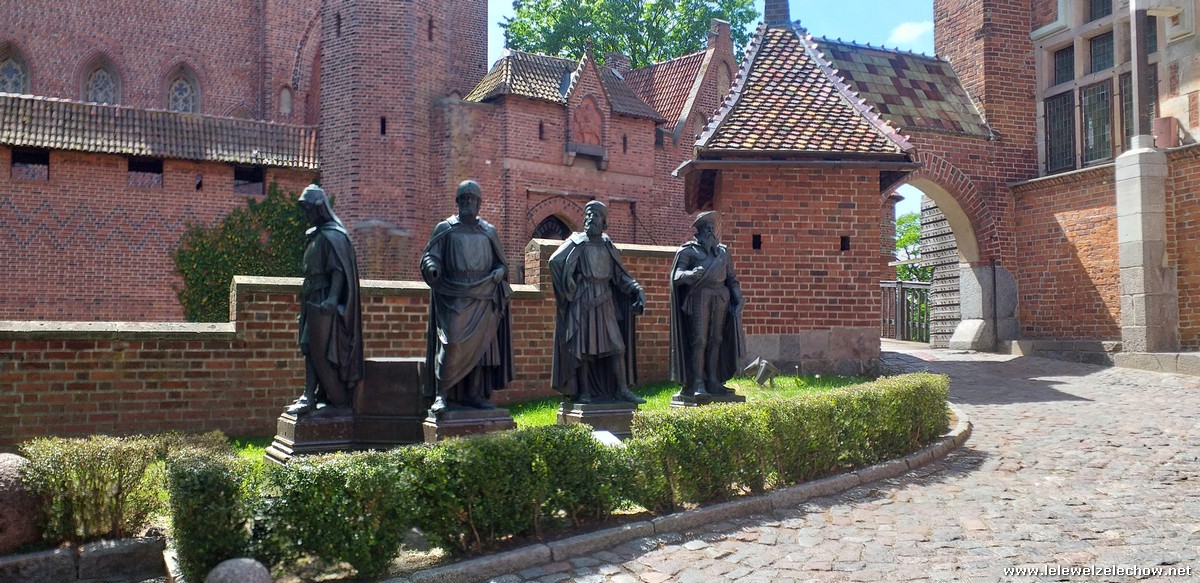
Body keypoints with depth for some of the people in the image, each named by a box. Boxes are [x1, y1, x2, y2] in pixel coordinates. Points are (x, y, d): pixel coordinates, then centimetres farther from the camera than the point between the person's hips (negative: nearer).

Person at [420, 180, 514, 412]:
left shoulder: (488, 232, 14)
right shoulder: (445, 229, 6)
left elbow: (501, 262, 20)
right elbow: (429, 256, 0)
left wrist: (499, 272, -3)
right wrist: (432, 267, -24)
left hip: (483, 299, 4)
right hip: (454, 297, -3)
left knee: (479, 345, 2)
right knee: (452, 343, -16)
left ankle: (473, 393, 9)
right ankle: (442, 393, -10)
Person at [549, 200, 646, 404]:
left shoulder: (607, 244, 13)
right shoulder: (577, 242, -1)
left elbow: (619, 275, 16)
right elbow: (555, 261, -15)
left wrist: (637, 290, 3)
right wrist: (571, 290, -14)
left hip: (605, 302, 5)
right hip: (583, 302, -5)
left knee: (617, 345, 2)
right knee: (583, 348, -1)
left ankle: (622, 389, 8)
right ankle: (584, 392, 6)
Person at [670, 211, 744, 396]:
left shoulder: (722, 251, 18)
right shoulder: (689, 250, 3)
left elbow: (731, 278, 20)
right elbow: (677, 275, -8)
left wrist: (738, 297, 7)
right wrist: (691, 274, -29)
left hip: (721, 297, 5)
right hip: (699, 296, -5)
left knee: (716, 340, 4)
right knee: (700, 340, -10)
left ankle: (713, 382, 8)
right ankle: (697, 384, -11)